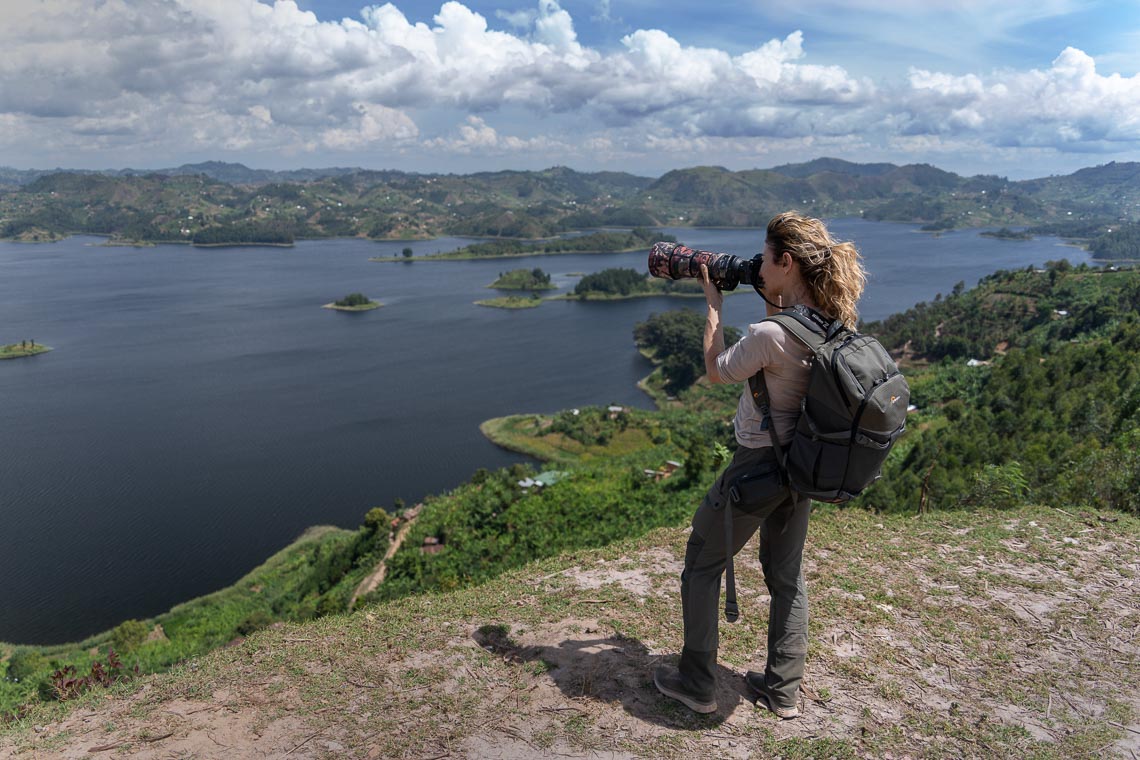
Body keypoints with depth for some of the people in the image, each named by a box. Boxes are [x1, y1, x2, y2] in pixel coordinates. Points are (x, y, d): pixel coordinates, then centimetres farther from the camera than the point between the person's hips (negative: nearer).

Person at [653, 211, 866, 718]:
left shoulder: (769, 335, -29)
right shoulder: (833, 321, -5)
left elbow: (715, 372, -11)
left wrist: (713, 304, -5)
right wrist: (772, 300, 6)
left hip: (759, 465, -8)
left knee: (702, 562, 13)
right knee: (786, 573, 21)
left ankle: (696, 684, 24)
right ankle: (782, 691, 34)